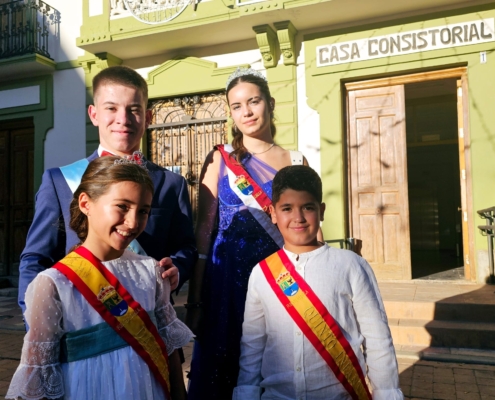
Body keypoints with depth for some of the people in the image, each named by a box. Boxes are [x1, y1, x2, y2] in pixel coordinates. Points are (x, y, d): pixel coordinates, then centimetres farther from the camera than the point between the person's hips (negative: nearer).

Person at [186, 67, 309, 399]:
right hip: (229, 278, -2)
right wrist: (195, 301, -6)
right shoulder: (220, 159, 0)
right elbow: (204, 230, -3)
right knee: (227, 365, 9)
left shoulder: (295, 161, 6)